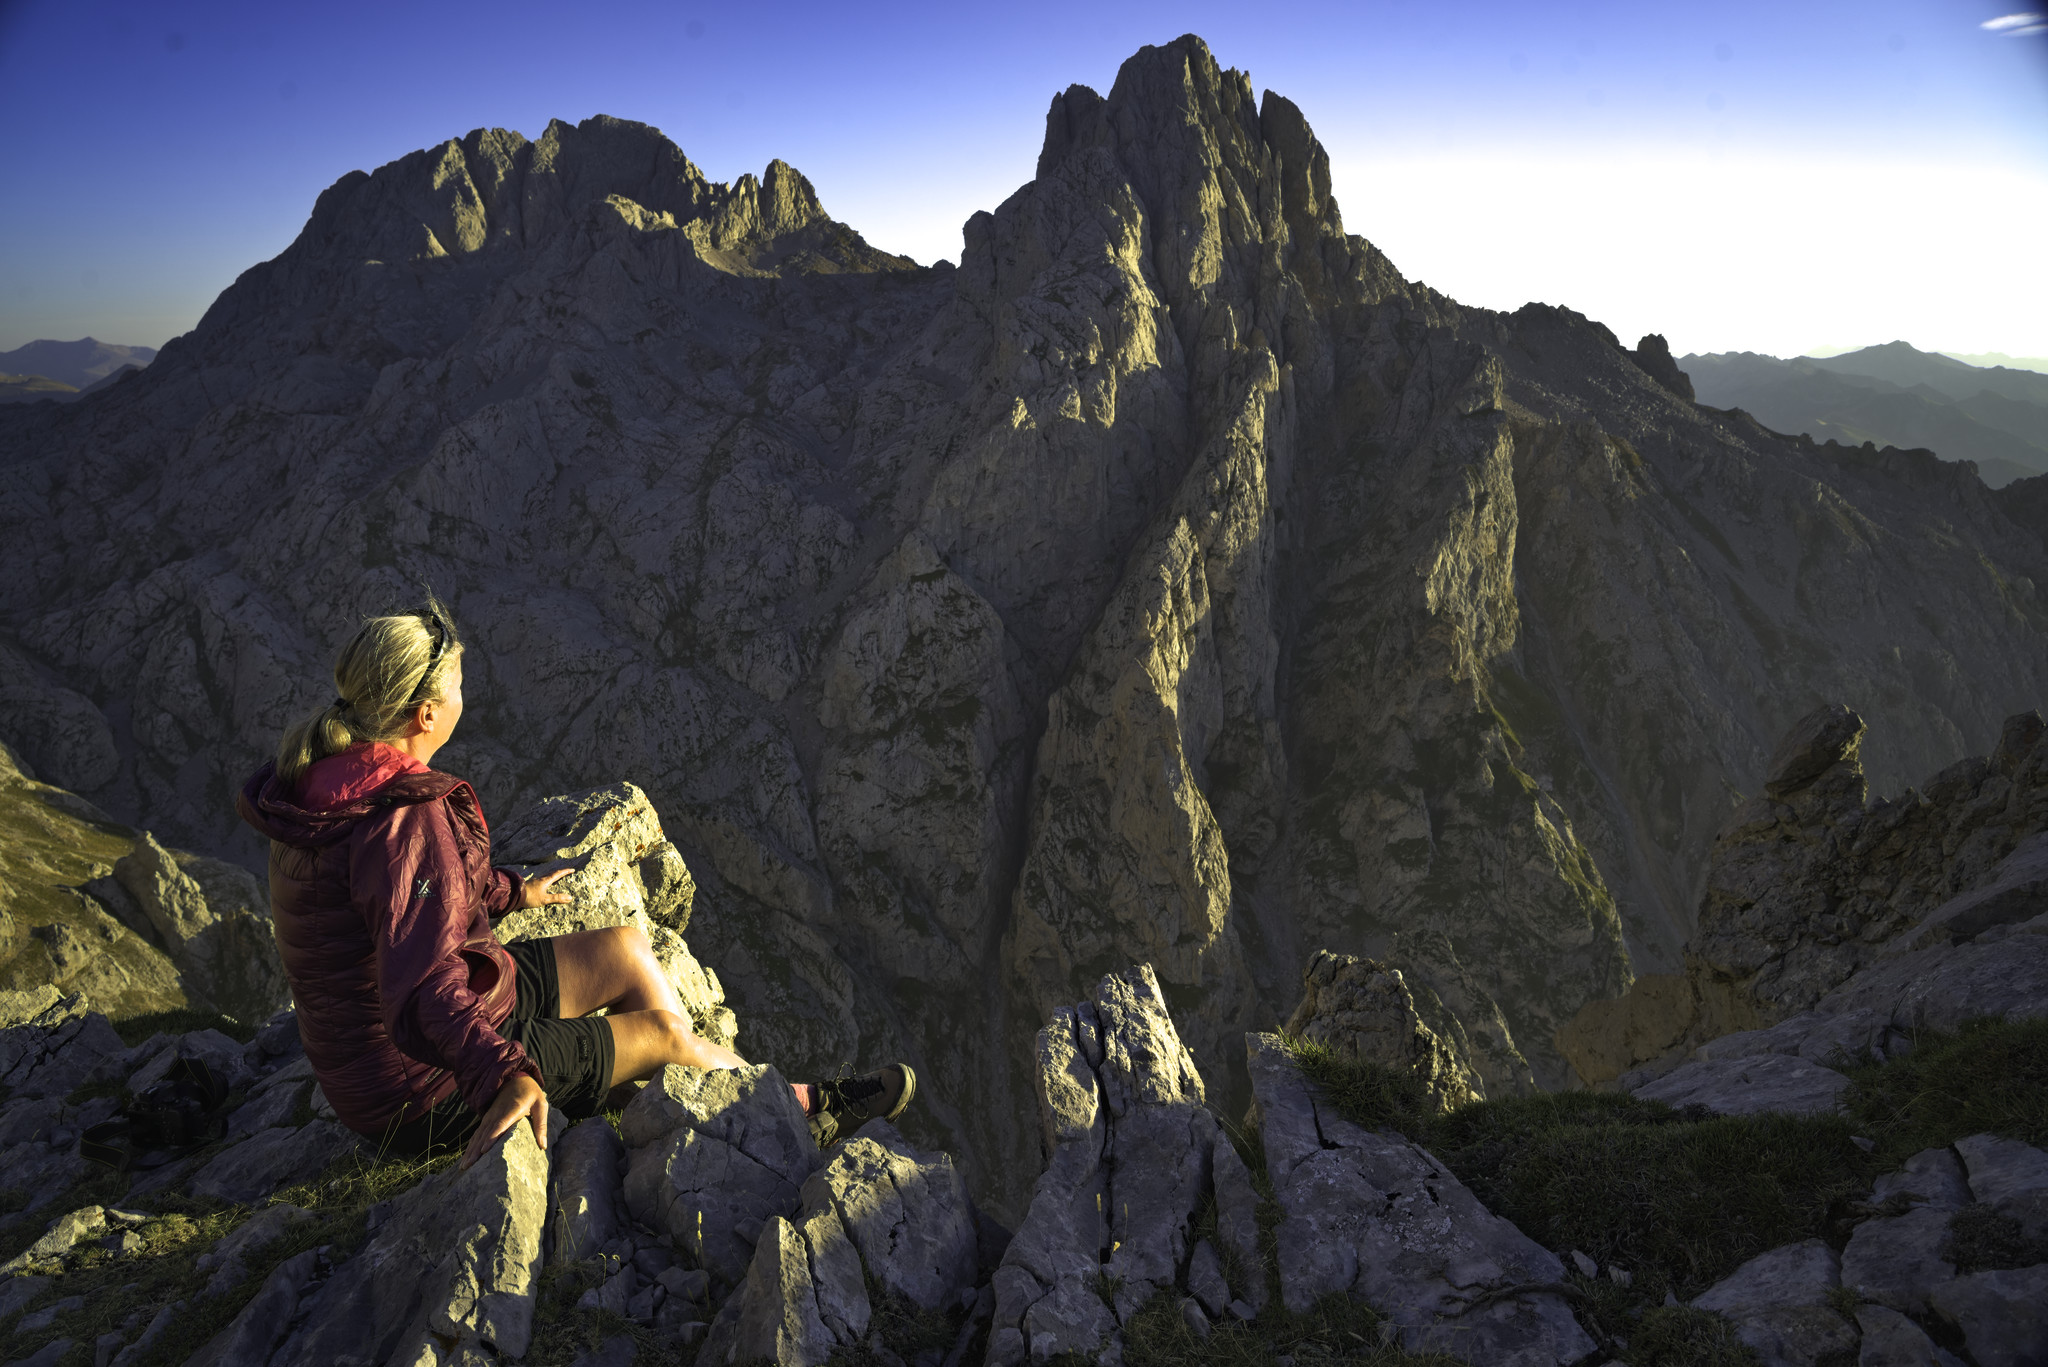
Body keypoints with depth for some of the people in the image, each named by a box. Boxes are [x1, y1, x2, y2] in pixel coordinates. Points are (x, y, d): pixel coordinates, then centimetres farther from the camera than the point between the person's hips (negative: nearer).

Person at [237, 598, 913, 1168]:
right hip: (427, 1088, -9)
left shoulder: (324, 780, 0)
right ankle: (804, 1106, 28)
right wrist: (507, 1075, -58)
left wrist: (510, 890, 30)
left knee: (625, 950, 11)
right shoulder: (405, 818, -32)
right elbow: (423, 986, -45)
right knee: (663, 1032, 2)